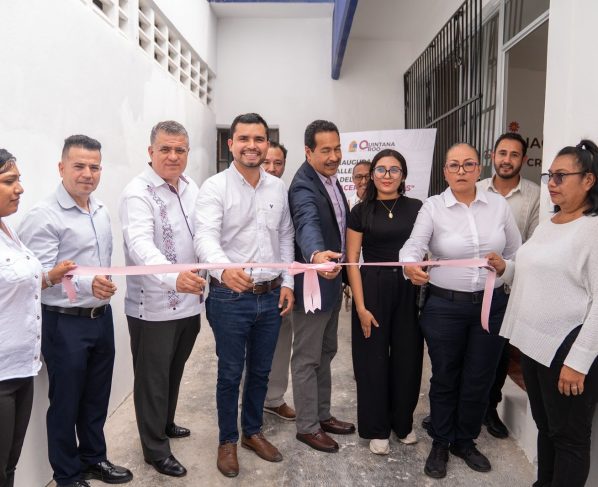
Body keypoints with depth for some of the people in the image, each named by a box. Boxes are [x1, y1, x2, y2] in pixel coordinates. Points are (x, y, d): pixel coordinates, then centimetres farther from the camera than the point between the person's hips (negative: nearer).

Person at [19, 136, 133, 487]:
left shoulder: (102, 211, 8)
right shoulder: (44, 216, -16)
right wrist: (87, 284, -33)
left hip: (103, 317, 7)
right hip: (65, 323, -6)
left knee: (97, 398, 19)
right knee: (66, 402, 10)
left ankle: (93, 458, 39)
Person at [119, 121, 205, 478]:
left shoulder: (191, 187, 6)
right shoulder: (138, 192, -17)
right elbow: (140, 244, -33)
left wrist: (201, 282, 12)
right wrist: (173, 277, -49)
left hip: (189, 301, 7)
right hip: (153, 307, -7)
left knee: (174, 372, 23)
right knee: (153, 379, 9)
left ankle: (165, 424, 45)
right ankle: (156, 449, 26)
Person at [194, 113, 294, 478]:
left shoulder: (278, 188, 5)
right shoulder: (214, 187, -11)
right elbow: (206, 237, -25)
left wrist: (287, 282, 5)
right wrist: (224, 268, -45)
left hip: (271, 296, 5)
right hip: (230, 297, -4)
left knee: (261, 372, 19)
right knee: (230, 374, 11)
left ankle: (253, 432, 39)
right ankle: (228, 440, 32)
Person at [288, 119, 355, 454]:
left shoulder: (332, 179, 7)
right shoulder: (304, 186, -22)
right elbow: (308, 223, -42)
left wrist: (344, 273, 20)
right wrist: (317, 255, -62)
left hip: (331, 282, 9)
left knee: (325, 354, 20)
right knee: (307, 359, 6)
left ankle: (323, 415, 36)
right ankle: (307, 426, 21)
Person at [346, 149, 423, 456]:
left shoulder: (417, 208, 4)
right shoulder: (361, 212, 0)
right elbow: (352, 260, -3)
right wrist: (360, 306, -9)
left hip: (410, 289, 2)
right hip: (373, 289, -1)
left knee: (407, 358, 10)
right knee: (373, 359, 7)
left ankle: (403, 422, 32)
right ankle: (376, 429, 24)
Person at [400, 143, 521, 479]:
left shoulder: (499, 205, 2)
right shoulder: (433, 206, -6)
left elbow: (516, 253, 11)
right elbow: (414, 244, -18)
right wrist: (410, 265, -38)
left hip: (492, 304, 3)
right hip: (445, 306, -2)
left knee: (480, 379, 13)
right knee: (445, 378, 12)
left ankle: (465, 441, 36)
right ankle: (441, 444, 32)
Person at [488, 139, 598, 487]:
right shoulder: (547, 225, 12)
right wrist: (506, 268, 3)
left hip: (569, 351, -8)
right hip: (535, 344, 8)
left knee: (569, 436, 8)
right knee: (544, 427, 21)